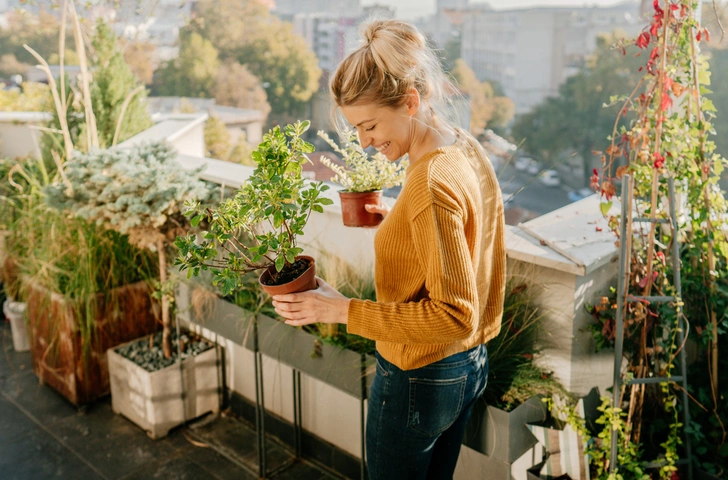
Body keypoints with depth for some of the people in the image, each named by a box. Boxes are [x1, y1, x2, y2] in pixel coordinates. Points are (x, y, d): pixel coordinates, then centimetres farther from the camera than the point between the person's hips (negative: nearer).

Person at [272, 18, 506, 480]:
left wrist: (344, 310, -26)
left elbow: (454, 315, -28)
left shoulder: (430, 185, -30)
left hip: (418, 380, -9)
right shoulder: (469, 151, -1)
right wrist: (400, 221, 8)